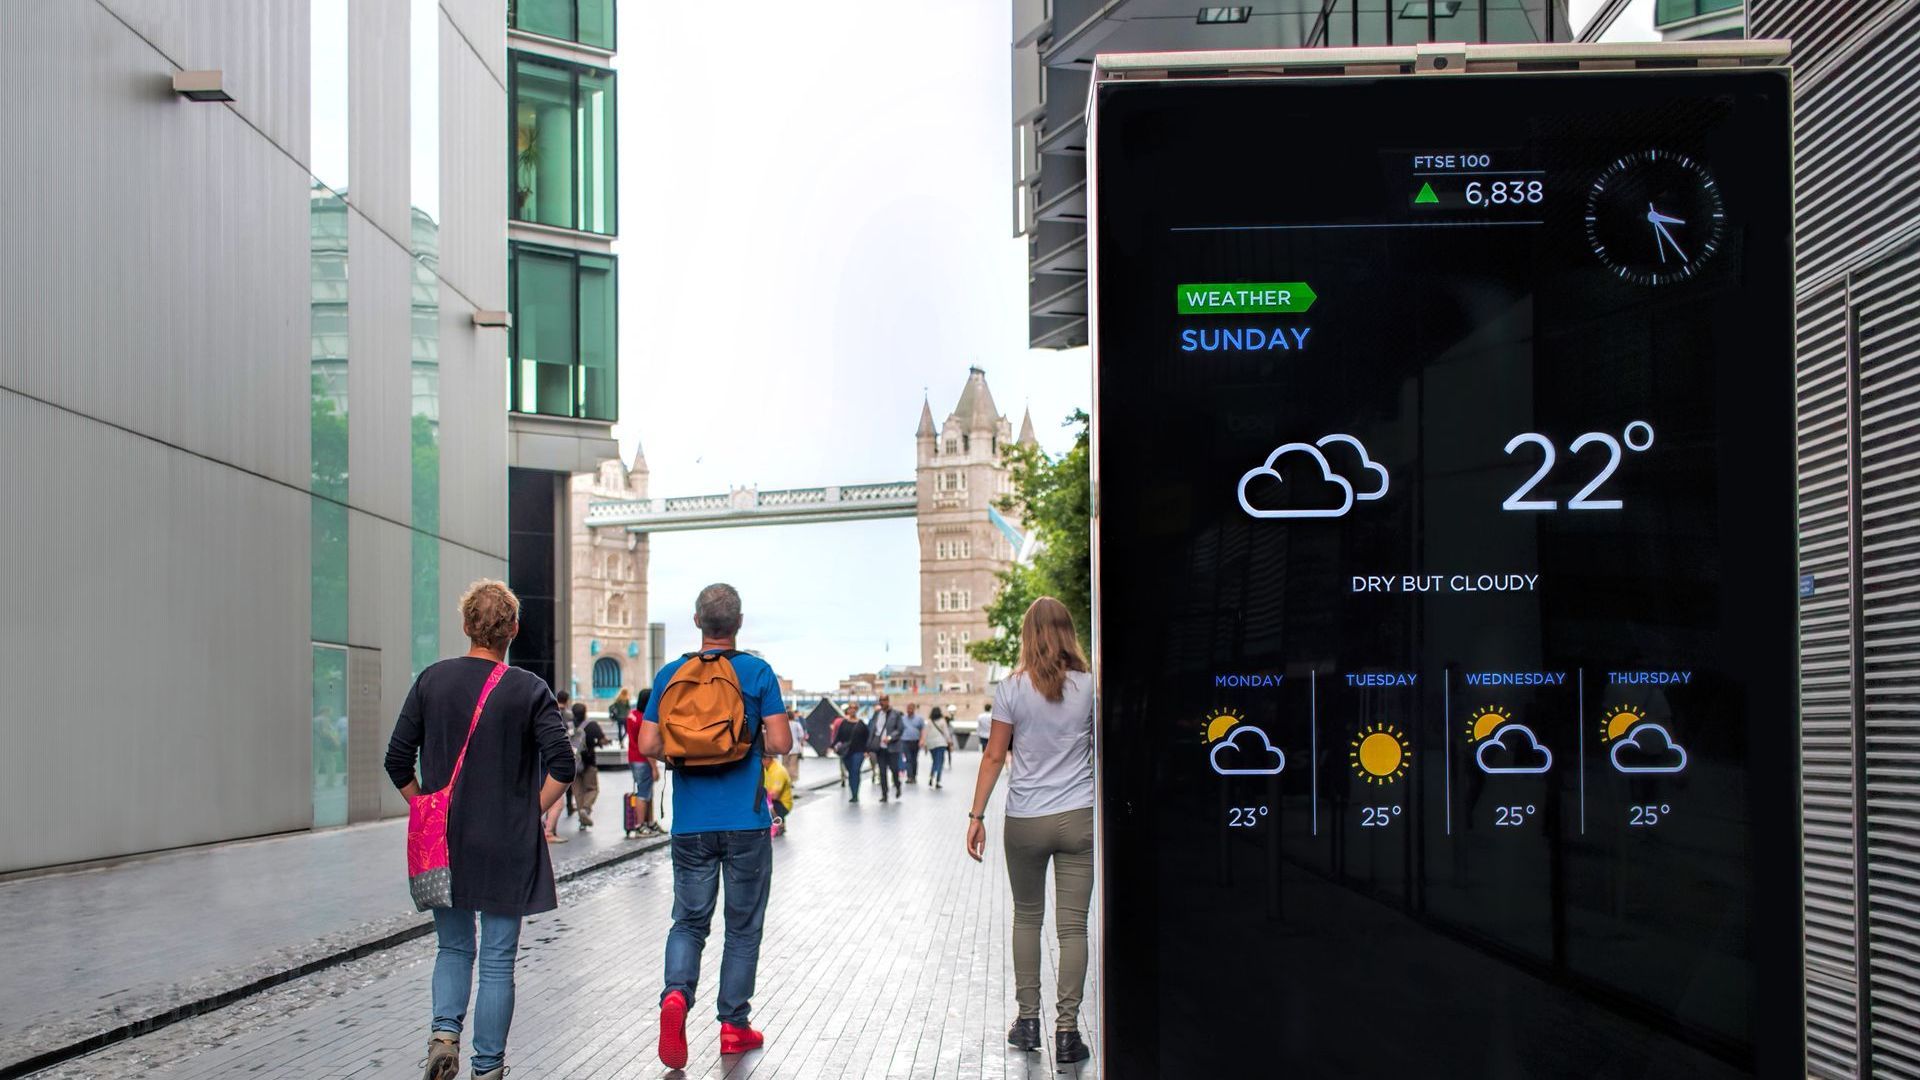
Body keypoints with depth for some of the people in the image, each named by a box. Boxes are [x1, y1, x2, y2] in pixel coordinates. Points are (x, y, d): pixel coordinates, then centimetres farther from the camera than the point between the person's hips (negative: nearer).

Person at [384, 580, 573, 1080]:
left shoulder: (432, 680, 0)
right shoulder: (529, 690, -8)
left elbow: (397, 762, 0)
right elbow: (561, 765, -15)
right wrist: (529, 814, -2)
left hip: (444, 844, 2)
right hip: (507, 848, -2)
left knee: (453, 948, 20)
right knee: (497, 961, 8)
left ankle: (444, 1029, -1)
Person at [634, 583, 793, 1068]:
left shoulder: (670, 674, 3)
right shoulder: (757, 672, -4)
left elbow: (649, 745, -1)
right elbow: (780, 742, -8)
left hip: (690, 823, 2)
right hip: (746, 822, -2)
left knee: (689, 922, 11)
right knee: (743, 927, 9)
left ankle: (676, 994, -14)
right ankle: (733, 1025, 13)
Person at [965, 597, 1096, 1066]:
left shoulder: (1011, 689, -4)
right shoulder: (1088, 687, -2)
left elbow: (994, 757, -3)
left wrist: (976, 816, 4)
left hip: (1025, 821, 0)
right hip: (1079, 817, 0)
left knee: (1026, 917, 17)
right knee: (1072, 925, 2)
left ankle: (1028, 1020, 20)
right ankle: (1067, 1030, 1)